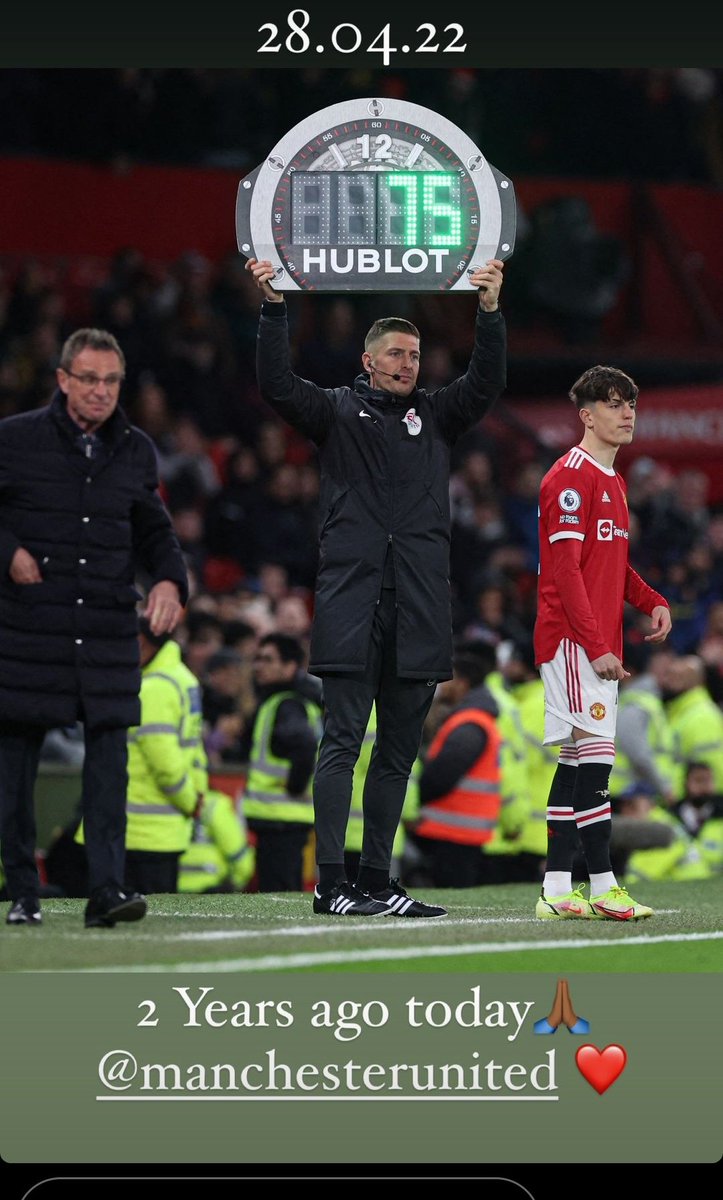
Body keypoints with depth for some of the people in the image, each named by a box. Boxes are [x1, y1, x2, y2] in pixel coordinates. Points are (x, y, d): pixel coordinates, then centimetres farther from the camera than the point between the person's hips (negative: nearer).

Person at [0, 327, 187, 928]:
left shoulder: (135, 451, 10)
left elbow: (153, 531, 19)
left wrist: (168, 580, 1)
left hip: (108, 630, 2)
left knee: (109, 752, -8)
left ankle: (107, 887, -11)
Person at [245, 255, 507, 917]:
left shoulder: (435, 415, 17)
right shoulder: (337, 410, 9)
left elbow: (486, 383, 3)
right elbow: (278, 384, -5)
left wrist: (490, 310, -10)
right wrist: (275, 306, -16)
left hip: (420, 606, 4)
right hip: (351, 600, -4)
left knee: (399, 750, 6)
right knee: (342, 742, -8)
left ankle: (376, 880, 11)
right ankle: (330, 883, -11)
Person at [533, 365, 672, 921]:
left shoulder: (612, 481, 19)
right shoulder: (571, 476, -11)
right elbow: (565, 571, -17)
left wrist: (653, 601, 10)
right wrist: (596, 646, -21)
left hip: (599, 643, 10)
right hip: (574, 640, -10)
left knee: (576, 762, 8)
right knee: (595, 756, -13)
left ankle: (557, 890, 9)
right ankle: (604, 886, -14)